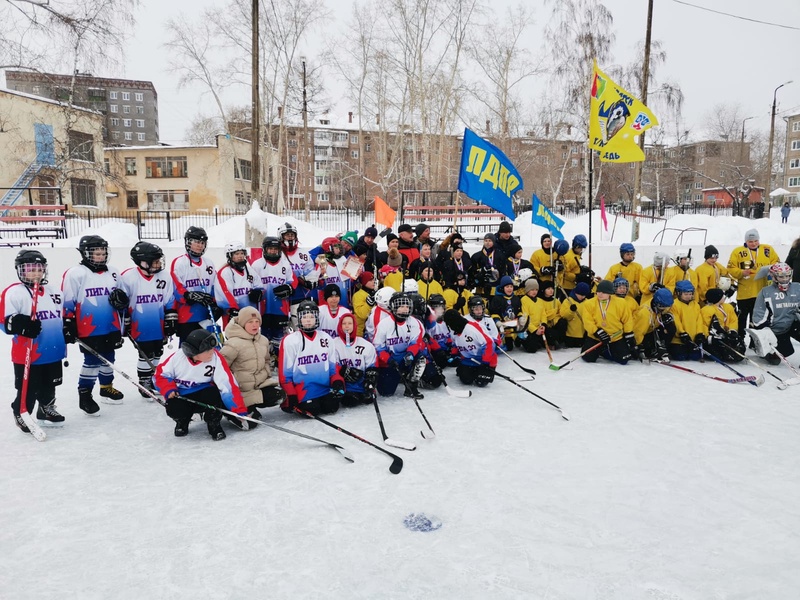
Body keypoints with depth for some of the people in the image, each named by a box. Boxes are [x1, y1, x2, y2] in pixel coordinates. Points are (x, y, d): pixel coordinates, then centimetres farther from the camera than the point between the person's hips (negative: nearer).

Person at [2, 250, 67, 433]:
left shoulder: (54, 291, 10)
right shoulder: (13, 292, -10)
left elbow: (63, 315, 23)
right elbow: (5, 321, -16)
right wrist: (23, 325, -30)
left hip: (54, 352, 6)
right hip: (27, 355, -6)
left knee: (49, 386, 20)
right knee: (28, 390, 3)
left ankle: (46, 409, 38)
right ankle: (21, 415, 22)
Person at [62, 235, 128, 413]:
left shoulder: (113, 273, 9)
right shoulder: (75, 274, -9)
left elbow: (124, 299, 17)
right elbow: (67, 303, -8)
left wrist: (122, 300, -6)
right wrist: (68, 326, -10)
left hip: (112, 328, 6)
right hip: (89, 330, -6)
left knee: (108, 359, 17)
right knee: (92, 362, -3)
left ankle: (107, 388, 33)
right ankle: (84, 395, 9)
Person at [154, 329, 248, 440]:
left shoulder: (216, 358, -20)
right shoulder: (177, 357, -16)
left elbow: (228, 385, -22)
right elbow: (160, 374, 0)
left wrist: (241, 411, -24)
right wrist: (169, 390, -17)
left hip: (203, 394, -1)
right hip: (181, 396, 1)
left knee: (213, 394, -33)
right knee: (174, 409, -29)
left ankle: (214, 425, -4)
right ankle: (182, 421, 11)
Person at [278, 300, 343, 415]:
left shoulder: (326, 338, 7)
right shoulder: (290, 341, -7)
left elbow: (333, 365, 13)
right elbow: (285, 372, -6)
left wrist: (337, 382, -4)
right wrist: (291, 397, -9)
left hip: (325, 388, 4)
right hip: (303, 391, -4)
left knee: (331, 407, -13)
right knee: (312, 410, -19)